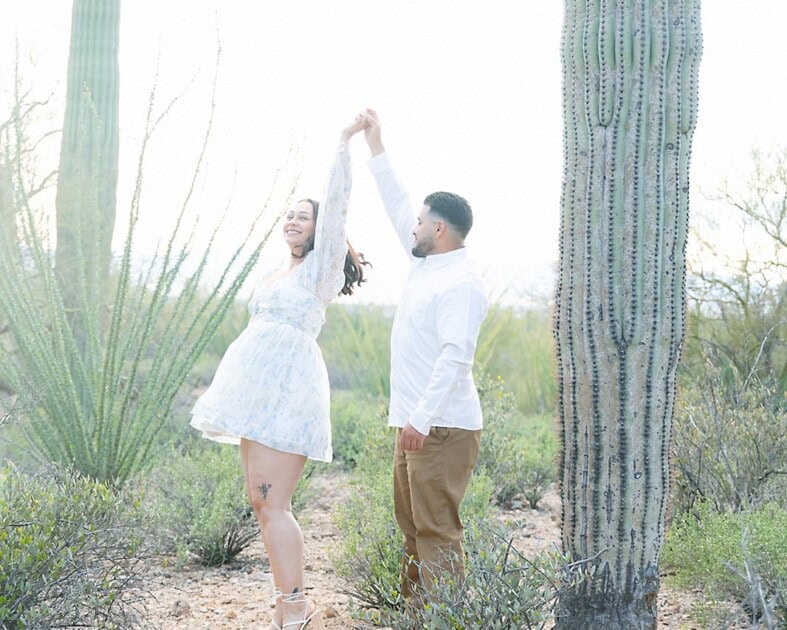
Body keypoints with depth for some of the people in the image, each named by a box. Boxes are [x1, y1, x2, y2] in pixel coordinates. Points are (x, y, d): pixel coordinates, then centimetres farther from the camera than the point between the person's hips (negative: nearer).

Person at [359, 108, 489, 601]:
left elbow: (454, 357, -24)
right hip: (415, 422, 10)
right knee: (412, 524, 13)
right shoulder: (427, 265, 14)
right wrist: (376, 148, 24)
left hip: (442, 426, -10)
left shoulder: (460, 285, -15)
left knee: (437, 530, -9)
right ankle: (415, 610, 20)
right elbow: (398, 207, 23)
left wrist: (422, 420, -30)